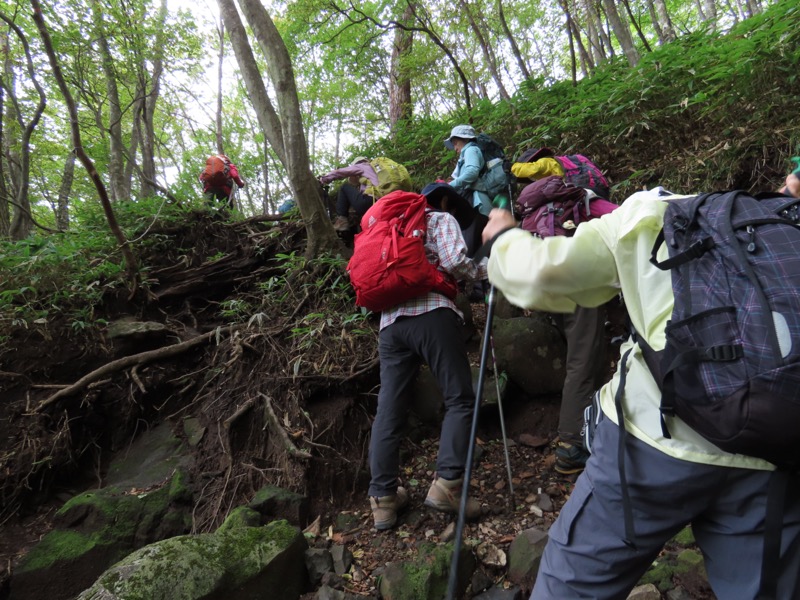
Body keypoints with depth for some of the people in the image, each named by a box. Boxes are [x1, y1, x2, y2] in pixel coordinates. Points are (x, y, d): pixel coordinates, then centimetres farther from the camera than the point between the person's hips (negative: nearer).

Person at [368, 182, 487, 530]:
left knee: (388, 410, 4)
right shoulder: (442, 220, 14)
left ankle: (383, 498, 6)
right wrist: (483, 271, 12)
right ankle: (447, 484, -10)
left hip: (390, 321, 6)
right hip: (431, 314, -6)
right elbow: (454, 261, -4)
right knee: (460, 399, 0)